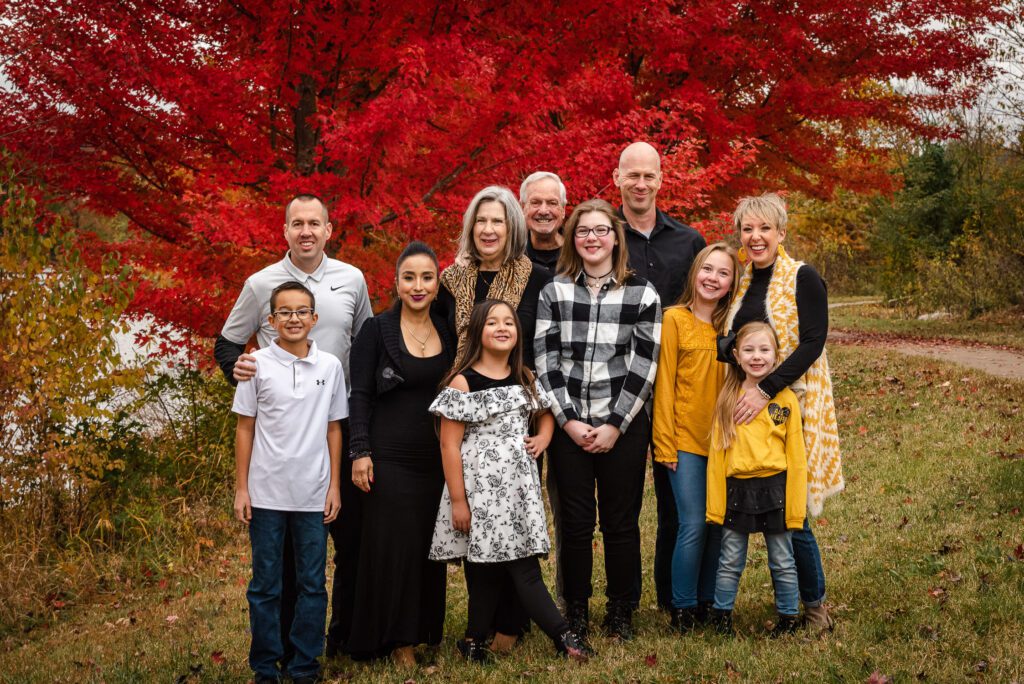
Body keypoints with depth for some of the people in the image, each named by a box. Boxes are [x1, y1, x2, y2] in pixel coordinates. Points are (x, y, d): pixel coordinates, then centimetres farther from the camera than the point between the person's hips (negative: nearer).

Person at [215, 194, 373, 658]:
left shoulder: (351, 279, 4)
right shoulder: (261, 284, -1)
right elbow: (227, 343, 7)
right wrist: (236, 367, -14)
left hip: (339, 420, 2)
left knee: (351, 531, 4)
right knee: (284, 538, 5)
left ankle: (345, 632, 19)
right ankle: (285, 640, 16)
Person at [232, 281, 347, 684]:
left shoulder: (330, 366, 2)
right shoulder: (257, 364, -2)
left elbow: (334, 429, 8)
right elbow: (245, 428, 2)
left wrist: (334, 485, 5)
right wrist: (241, 488, 0)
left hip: (314, 495, 1)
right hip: (266, 494, -1)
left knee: (312, 584, 7)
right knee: (265, 585, 7)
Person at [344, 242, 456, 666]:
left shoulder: (448, 334, 9)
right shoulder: (376, 331, -3)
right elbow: (359, 395, -5)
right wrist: (361, 452, -12)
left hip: (437, 457, 4)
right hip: (390, 457, -4)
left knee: (429, 544, 7)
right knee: (391, 543, -2)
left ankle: (422, 629, 18)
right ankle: (395, 638, 7)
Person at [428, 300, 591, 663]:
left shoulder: (525, 379, 10)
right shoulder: (463, 382, -8)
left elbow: (546, 413, 28)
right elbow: (449, 445, -10)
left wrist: (543, 438, 4)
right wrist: (458, 500, -13)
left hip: (519, 485, 5)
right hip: (480, 487, -5)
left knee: (523, 565, 0)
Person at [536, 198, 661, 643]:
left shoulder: (642, 294, 1)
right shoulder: (554, 292, 4)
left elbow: (644, 366, -3)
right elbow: (545, 360, 0)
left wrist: (615, 425, -8)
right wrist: (568, 420, -8)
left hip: (624, 426, -1)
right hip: (568, 426, 1)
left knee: (621, 522, 5)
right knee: (575, 522, 5)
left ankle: (621, 612, 19)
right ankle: (576, 611, 19)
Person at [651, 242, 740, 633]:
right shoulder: (675, 319, -3)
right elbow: (664, 384, -4)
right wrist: (665, 443, -7)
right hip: (686, 440, -4)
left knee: (719, 526, 6)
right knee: (694, 525, -7)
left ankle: (709, 603, 19)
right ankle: (683, 608, 6)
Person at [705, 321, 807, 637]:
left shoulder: (785, 399, -4)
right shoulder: (727, 400, 2)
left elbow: (796, 457, -3)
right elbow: (717, 454, 3)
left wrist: (794, 506, -5)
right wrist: (716, 503, 0)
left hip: (774, 489, -1)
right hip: (737, 490, 2)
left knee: (782, 562, 10)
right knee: (730, 562, 11)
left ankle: (788, 618, 25)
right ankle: (722, 616, 25)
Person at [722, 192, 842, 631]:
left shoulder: (802, 278, -7)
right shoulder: (742, 283, 12)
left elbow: (812, 343, -15)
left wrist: (766, 390, -23)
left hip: (792, 404, -6)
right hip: (746, 410, 6)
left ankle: (814, 605, 11)